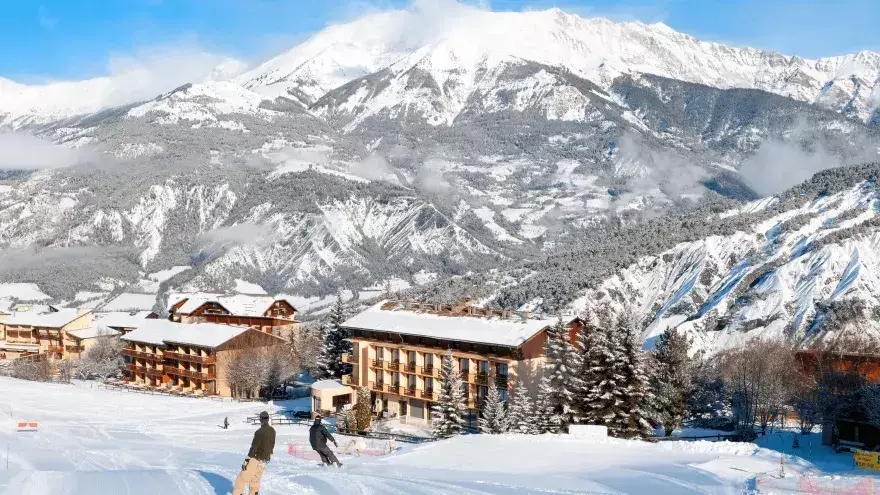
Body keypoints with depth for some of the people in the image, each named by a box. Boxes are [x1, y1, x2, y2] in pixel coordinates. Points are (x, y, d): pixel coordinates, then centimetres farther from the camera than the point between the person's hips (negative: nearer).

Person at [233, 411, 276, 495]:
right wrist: (268, 456, 27)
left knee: (243, 477, 1)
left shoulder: (259, 432, -20)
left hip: (256, 459, -7)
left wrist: (246, 460, -15)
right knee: (255, 479, 18)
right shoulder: (272, 431, 3)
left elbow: (254, 447, -20)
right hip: (265, 460, 7)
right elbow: (272, 445, 14)